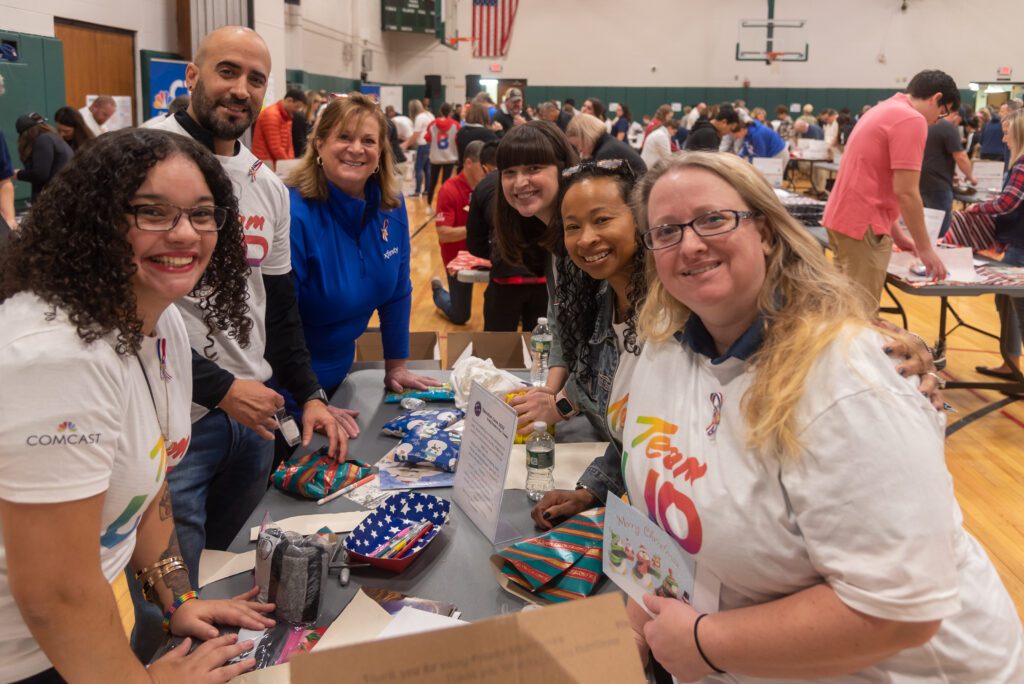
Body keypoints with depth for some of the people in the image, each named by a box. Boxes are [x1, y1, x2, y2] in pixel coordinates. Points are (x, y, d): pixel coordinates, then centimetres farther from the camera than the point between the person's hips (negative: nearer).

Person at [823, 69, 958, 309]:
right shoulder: (912, 120, -11)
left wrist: (898, 235, 25)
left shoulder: (883, 110, 19)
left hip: (843, 218, 10)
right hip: (863, 226, -10)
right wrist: (924, 247, -7)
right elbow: (905, 192, -16)